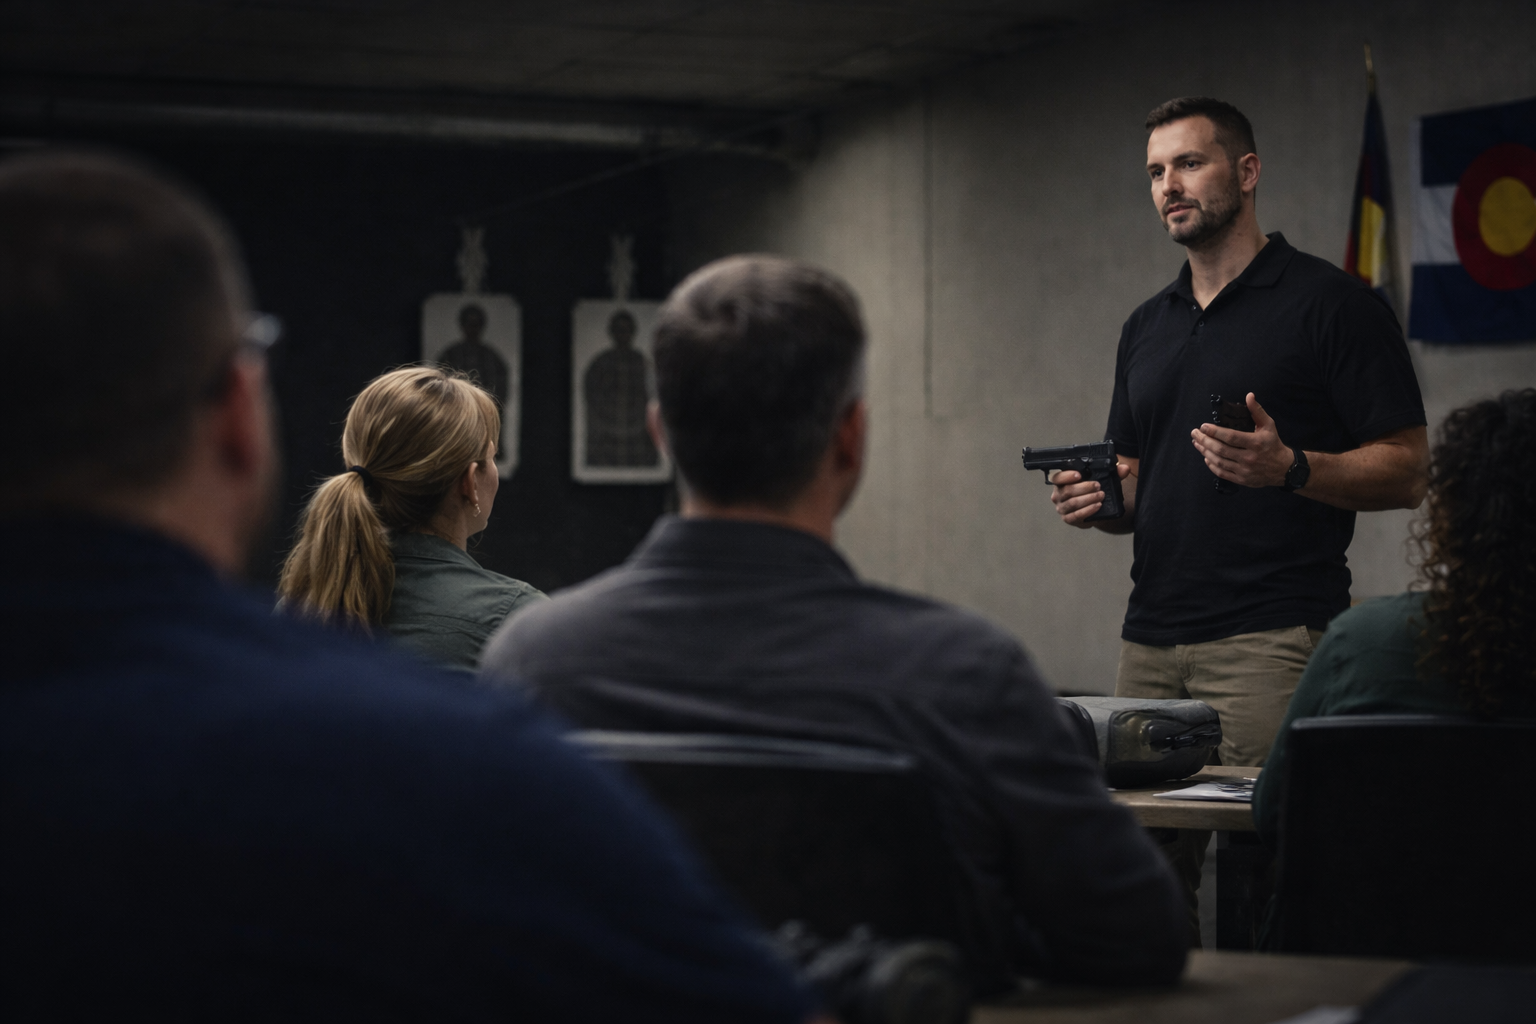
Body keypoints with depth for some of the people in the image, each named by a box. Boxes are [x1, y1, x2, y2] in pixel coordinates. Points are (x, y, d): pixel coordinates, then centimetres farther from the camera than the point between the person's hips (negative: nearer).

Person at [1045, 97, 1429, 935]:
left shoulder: (1331, 304, -1)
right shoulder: (1147, 327, 20)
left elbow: (1406, 472, -4)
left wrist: (1289, 467, -21)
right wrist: (1097, 501, 3)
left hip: (1273, 639, -6)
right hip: (1150, 642, 6)